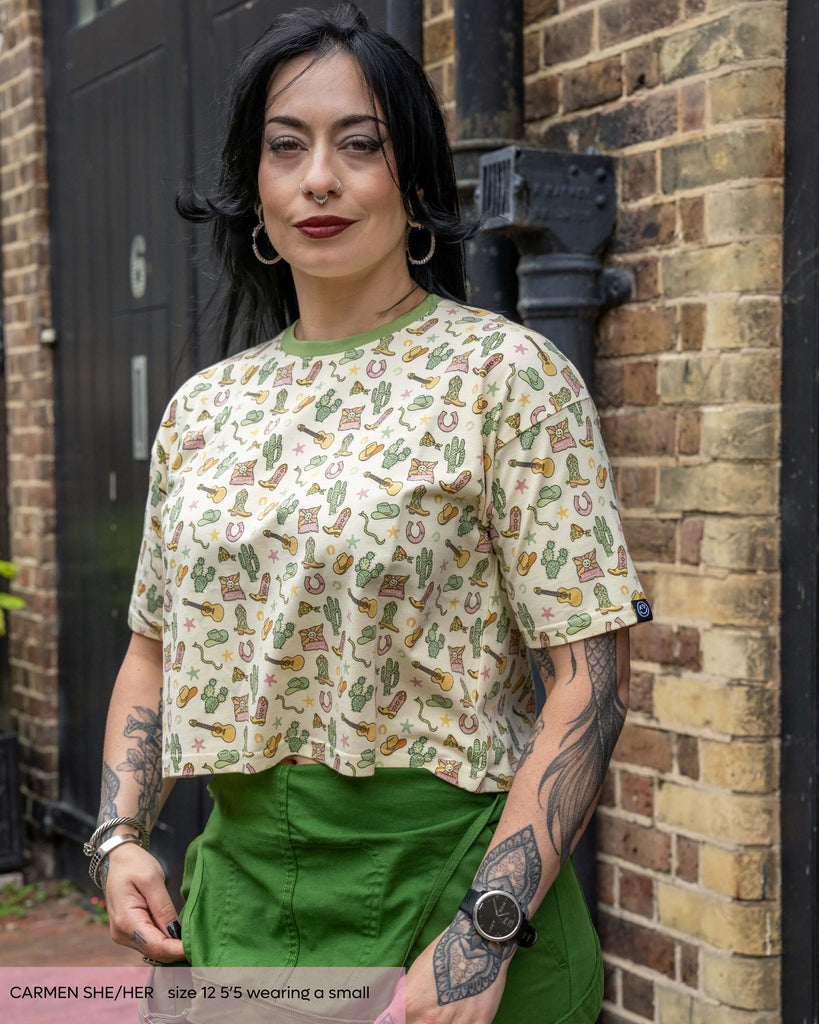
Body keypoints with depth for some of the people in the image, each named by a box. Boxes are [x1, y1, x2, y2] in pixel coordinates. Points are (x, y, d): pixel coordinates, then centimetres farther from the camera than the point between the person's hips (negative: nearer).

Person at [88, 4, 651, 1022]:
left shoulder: (506, 374, -9)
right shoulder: (203, 406, 7)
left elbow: (588, 680, -14)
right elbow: (155, 650, 15)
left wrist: (483, 933, -20)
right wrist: (119, 835, 0)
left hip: (442, 874, -4)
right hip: (239, 888, 5)